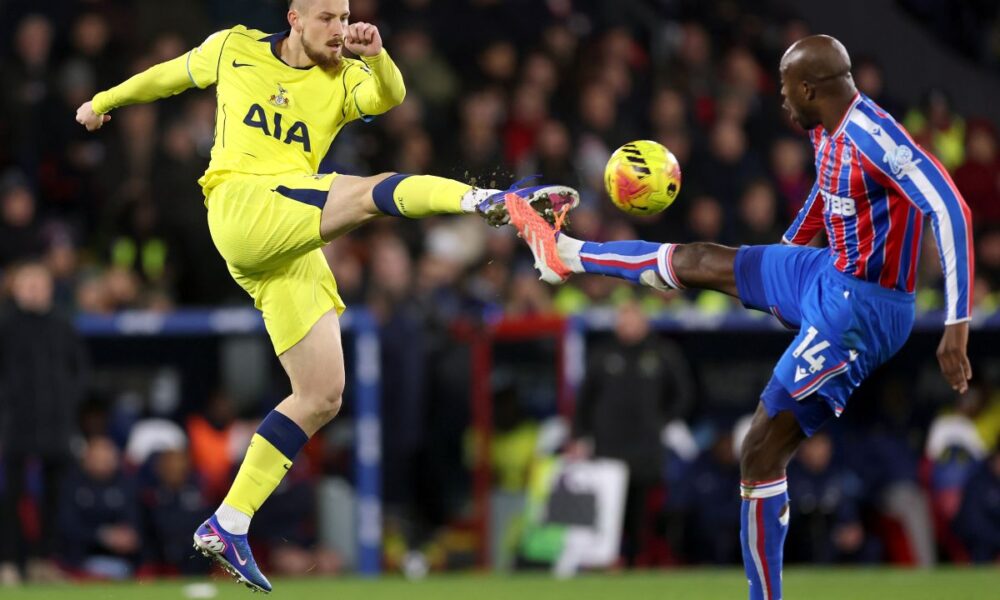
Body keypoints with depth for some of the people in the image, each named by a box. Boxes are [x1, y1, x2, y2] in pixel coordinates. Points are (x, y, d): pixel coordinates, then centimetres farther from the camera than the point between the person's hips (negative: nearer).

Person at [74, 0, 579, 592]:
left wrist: (376, 56, -30)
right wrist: (105, 101, 42)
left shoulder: (344, 80, 12)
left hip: (294, 249, 4)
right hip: (241, 206, -4)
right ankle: (486, 200, -55)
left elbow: (390, 97, -10)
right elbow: (171, 75, 29)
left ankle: (228, 527, 1)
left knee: (323, 396, -3)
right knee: (370, 189, -28)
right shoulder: (234, 50, 11)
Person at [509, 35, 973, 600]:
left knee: (762, 454, -7)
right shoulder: (828, 133, 2)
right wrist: (777, 264, 38)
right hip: (827, 276, 9)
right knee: (694, 261, 20)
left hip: (859, 310, -9)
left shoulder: (872, 137, -28)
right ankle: (567, 254, 43)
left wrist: (957, 326, -36)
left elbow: (951, 211, -34)